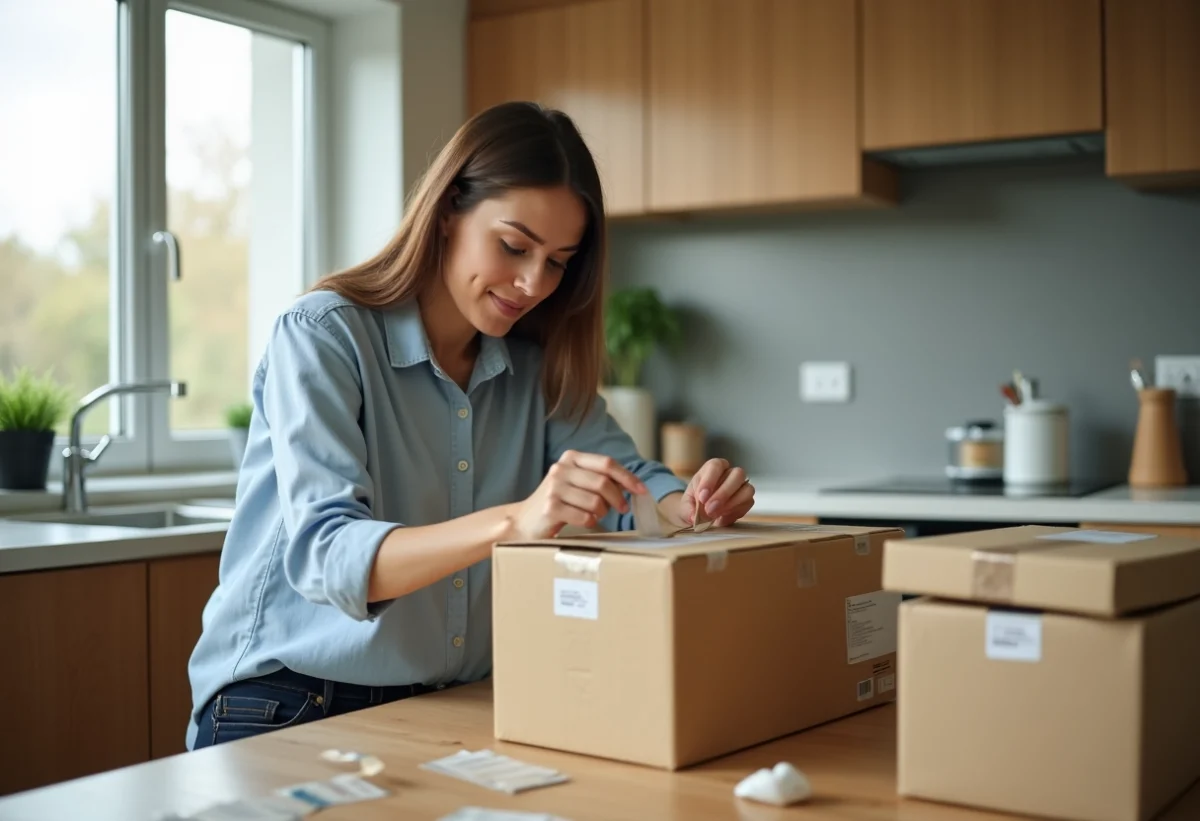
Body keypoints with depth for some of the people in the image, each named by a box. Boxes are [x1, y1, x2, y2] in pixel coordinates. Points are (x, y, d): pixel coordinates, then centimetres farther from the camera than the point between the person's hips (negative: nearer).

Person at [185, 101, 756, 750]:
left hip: (446, 712, 4)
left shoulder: (535, 367, 8)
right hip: (285, 710, -4)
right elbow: (325, 556, -24)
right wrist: (513, 521, -39)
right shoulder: (322, 337, -11)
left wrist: (691, 503, -21)